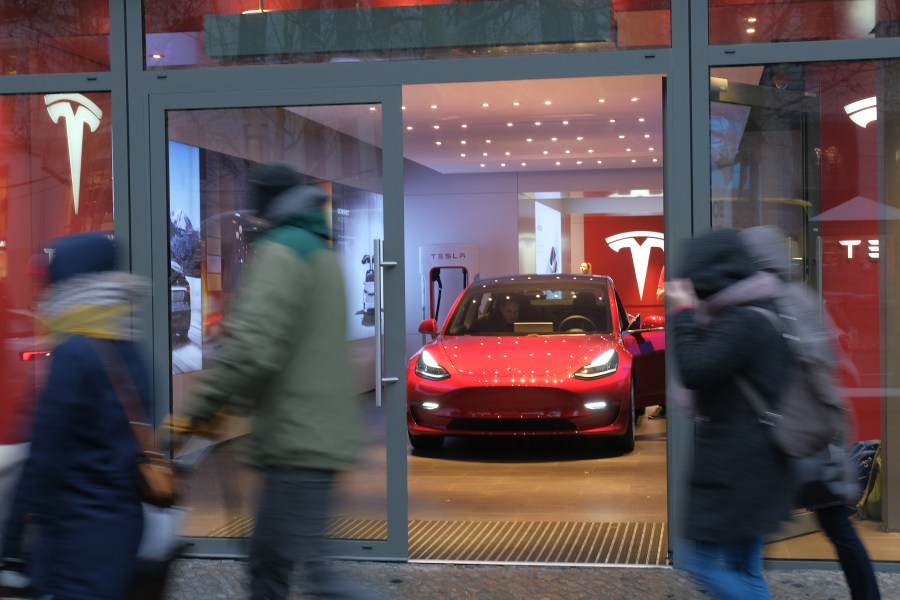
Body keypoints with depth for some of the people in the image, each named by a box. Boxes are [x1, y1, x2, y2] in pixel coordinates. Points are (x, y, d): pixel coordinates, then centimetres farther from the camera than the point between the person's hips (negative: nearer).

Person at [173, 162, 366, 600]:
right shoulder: (321, 250, 20)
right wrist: (238, 402, 21)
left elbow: (254, 347, -23)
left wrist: (199, 410, -13)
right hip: (317, 432, 10)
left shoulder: (281, 251, -11)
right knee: (267, 560, 15)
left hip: (299, 438, -10)